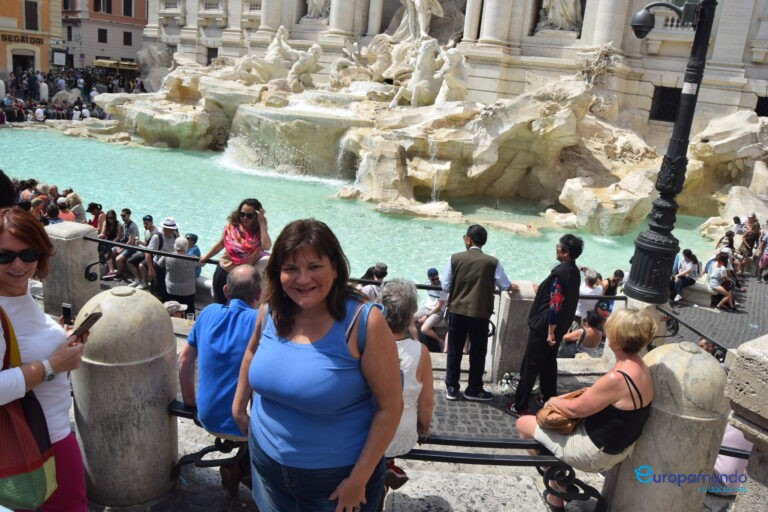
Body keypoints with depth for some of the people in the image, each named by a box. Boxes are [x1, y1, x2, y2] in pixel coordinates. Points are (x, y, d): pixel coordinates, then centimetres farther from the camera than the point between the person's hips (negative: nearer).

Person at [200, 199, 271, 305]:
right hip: (223, 271, 3)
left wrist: (262, 224, -31)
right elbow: (221, 243, 9)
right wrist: (207, 256, 21)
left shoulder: (259, 232, -13)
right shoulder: (232, 226, -7)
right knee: (218, 303, 16)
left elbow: (267, 246, -34)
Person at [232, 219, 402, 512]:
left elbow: (390, 406, -19)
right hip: (266, 460, 5)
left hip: (337, 475, -4)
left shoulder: (363, 323, -23)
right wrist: (239, 405, 14)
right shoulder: (271, 311, -8)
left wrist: (359, 478, -17)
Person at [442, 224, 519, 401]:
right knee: (478, 352, 13)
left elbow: (445, 287, -1)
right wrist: (513, 287, 27)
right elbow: (505, 286, 4)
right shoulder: (492, 262, -7)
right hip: (480, 314, -1)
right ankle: (473, 389, 23)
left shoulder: (455, 258, -6)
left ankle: (451, 388, 21)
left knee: (454, 351, 13)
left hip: (457, 311, 1)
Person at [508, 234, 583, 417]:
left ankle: (520, 406, 6)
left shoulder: (560, 273, -24)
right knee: (548, 362, 21)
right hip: (559, 326, 9)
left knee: (530, 366, -1)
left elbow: (555, 305, -25)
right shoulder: (574, 271, 5)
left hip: (545, 326, -9)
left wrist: (550, 331, -21)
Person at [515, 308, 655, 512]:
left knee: (523, 424, 5)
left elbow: (575, 409, -22)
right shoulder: (641, 369, -4)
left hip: (595, 453, -9)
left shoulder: (617, 378, -32)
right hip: (617, 447, 9)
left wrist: (552, 401, -3)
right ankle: (556, 491, 29)